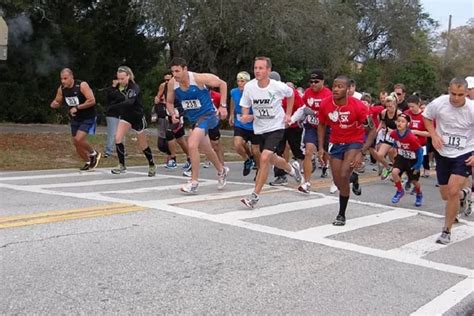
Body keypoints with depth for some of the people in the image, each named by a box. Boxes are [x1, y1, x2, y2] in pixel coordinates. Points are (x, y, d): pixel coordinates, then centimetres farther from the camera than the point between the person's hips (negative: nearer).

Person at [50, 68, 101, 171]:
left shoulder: (82, 85, -20)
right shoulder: (61, 89, -3)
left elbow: (92, 101, -25)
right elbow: (57, 102, 10)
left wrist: (77, 107, -25)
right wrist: (54, 104, -14)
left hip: (87, 118, -7)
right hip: (75, 119, 7)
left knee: (79, 139, -21)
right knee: (76, 143, 8)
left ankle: (94, 154, 5)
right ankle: (88, 162, 30)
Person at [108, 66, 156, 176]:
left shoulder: (134, 88, -23)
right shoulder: (118, 87, -4)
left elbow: (129, 102, -40)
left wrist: (114, 106, -46)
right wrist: (113, 88, -12)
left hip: (137, 117, -5)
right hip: (125, 116, 5)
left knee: (143, 145, 7)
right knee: (118, 138, -16)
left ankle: (152, 165, 29)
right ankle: (122, 166, -6)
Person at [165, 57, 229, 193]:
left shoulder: (198, 78, -21)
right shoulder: (172, 83, -8)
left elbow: (222, 84, -9)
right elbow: (169, 102, 10)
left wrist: (223, 106, -12)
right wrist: (173, 114, -11)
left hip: (207, 115, -7)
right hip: (194, 119, 7)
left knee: (192, 145, -24)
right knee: (207, 149, 21)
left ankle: (194, 182, -13)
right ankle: (222, 171, 48)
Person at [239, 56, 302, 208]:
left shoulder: (278, 86, -18)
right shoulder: (249, 86, -12)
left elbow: (291, 94, 6)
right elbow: (245, 107, 1)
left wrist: (288, 114, 2)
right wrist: (246, 117, -21)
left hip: (276, 127, -4)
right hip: (260, 128, 5)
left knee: (264, 158, -21)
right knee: (272, 159, 21)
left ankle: (255, 196, -12)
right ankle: (292, 168, 55)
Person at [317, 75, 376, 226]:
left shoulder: (358, 106, -24)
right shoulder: (325, 104, -14)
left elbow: (372, 130, -15)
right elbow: (321, 125, 5)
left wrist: (361, 152, -23)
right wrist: (321, 147, -3)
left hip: (354, 142, -4)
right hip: (336, 143, 4)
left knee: (343, 176, -21)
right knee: (338, 181, 6)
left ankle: (342, 215, -3)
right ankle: (353, 178, 45)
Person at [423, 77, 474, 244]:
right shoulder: (438, 103, -14)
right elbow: (426, 116, 8)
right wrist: (434, 135, -7)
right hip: (443, 154, 3)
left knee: (453, 191, -18)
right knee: (445, 195, 10)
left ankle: (446, 232, -1)